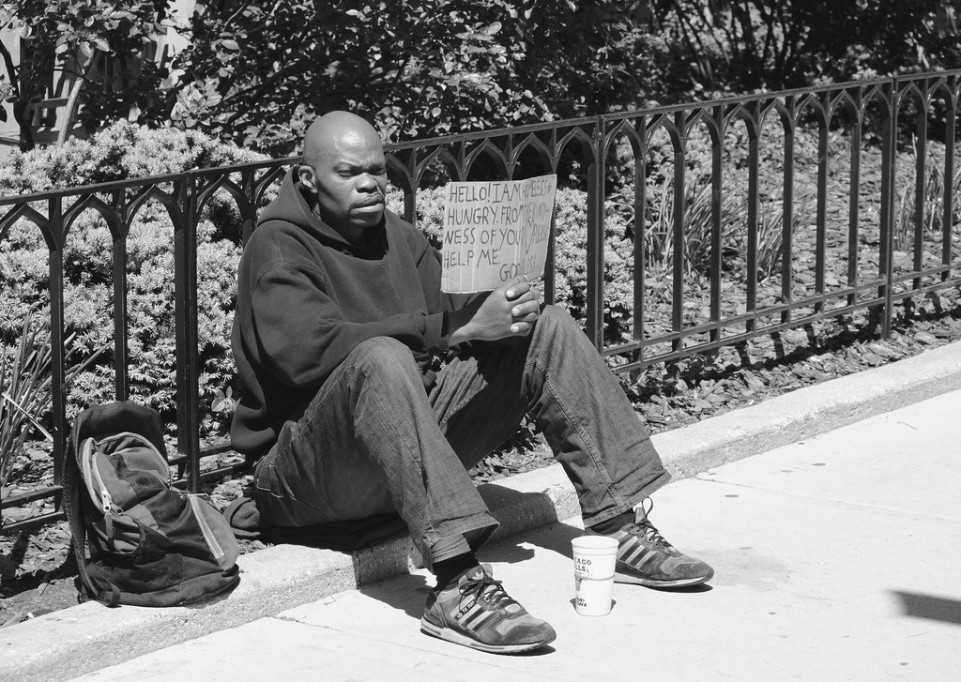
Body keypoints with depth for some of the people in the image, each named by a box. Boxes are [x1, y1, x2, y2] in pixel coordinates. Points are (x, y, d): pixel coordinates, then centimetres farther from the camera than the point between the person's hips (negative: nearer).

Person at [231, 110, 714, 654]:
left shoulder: (395, 235, 16)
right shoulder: (278, 246, -9)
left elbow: (451, 310, 9)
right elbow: (311, 350, -26)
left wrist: (504, 307, -16)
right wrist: (458, 326, -29)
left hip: (411, 444, 8)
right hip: (307, 477, -8)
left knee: (549, 329, 0)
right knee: (384, 359, -39)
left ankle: (619, 527, -5)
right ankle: (458, 586, -48)